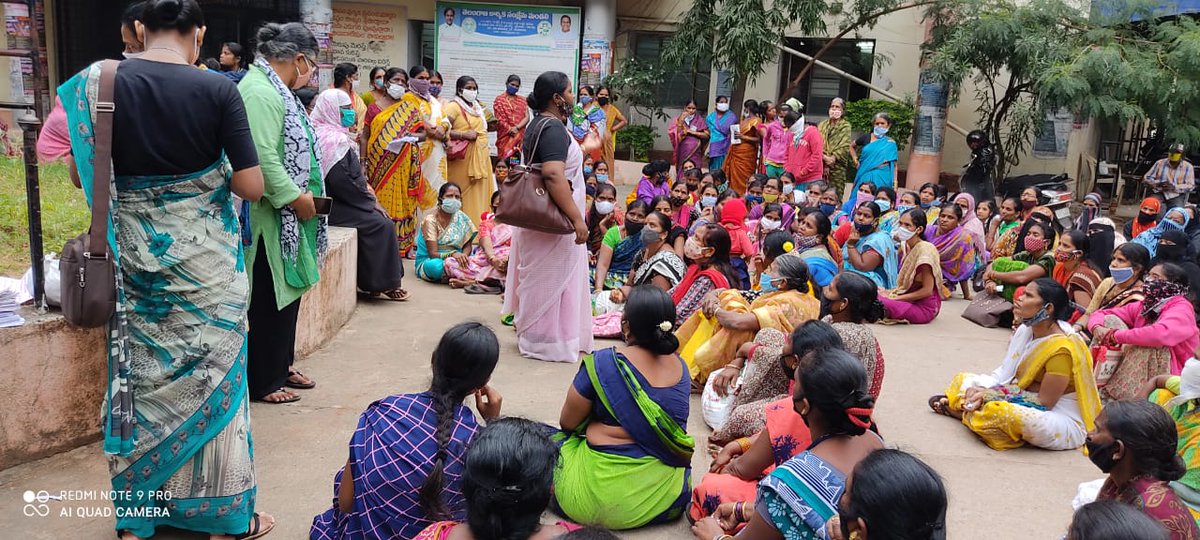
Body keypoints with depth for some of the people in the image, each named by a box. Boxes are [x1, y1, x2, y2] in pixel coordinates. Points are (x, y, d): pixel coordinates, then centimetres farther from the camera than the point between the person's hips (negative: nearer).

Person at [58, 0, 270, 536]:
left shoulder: (99, 83, -4)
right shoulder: (218, 90, -12)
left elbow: (85, 176, 2)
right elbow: (251, 185, -12)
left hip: (135, 253, 3)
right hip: (205, 258, -2)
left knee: (139, 374, 15)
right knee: (210, 372, 10)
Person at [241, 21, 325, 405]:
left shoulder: (274, 89, 16)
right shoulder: (260, 93, -18)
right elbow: (263, 158, -27)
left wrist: (303, 194, 13)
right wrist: (295, 197, -20)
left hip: (285, 217, 11)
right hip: (269, 218, -11)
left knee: (287, 293, 17)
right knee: (268, 301, 0)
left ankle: (281, 367, 30)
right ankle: (264, 382, 11)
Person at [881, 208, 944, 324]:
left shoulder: (925, 249, -18)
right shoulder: (905, 246, 7)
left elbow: (927, 291, -19)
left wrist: (895, 298, -17)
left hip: (924, 307, -8)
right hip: (909, 298, 8)